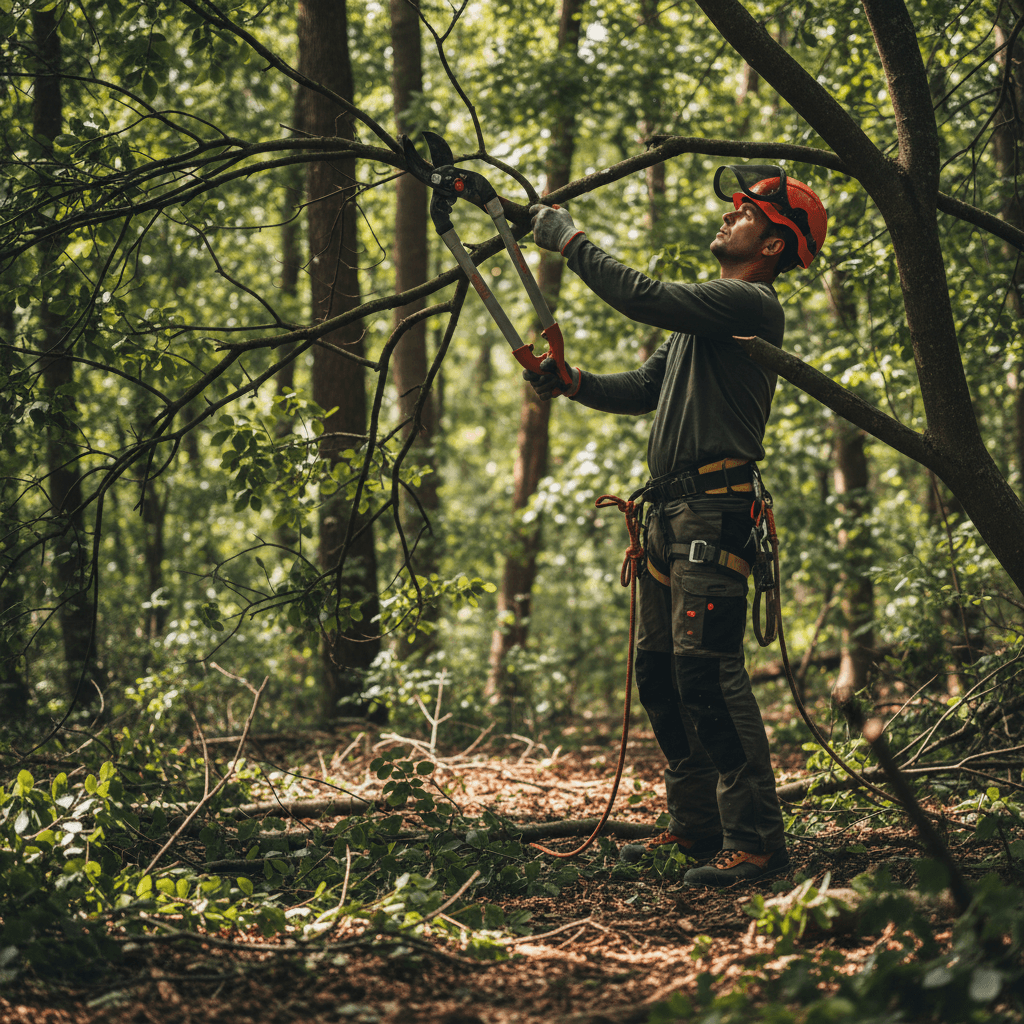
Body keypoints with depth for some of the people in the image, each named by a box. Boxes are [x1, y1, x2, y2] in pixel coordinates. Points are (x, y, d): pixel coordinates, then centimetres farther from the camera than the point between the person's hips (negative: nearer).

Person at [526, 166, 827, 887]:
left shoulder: (750, 304, -8)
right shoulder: (707, 309, 24)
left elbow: (643, 297, -19)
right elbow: (647, 389, 24)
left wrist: (570, 240, -8)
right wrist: (574, 383, 7)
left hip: (714, 511, -10)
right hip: (672, 513, 10)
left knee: (706, 669, -16)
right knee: (659, 668, 12)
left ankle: (756, 840, -16)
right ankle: (698, 827, 19)